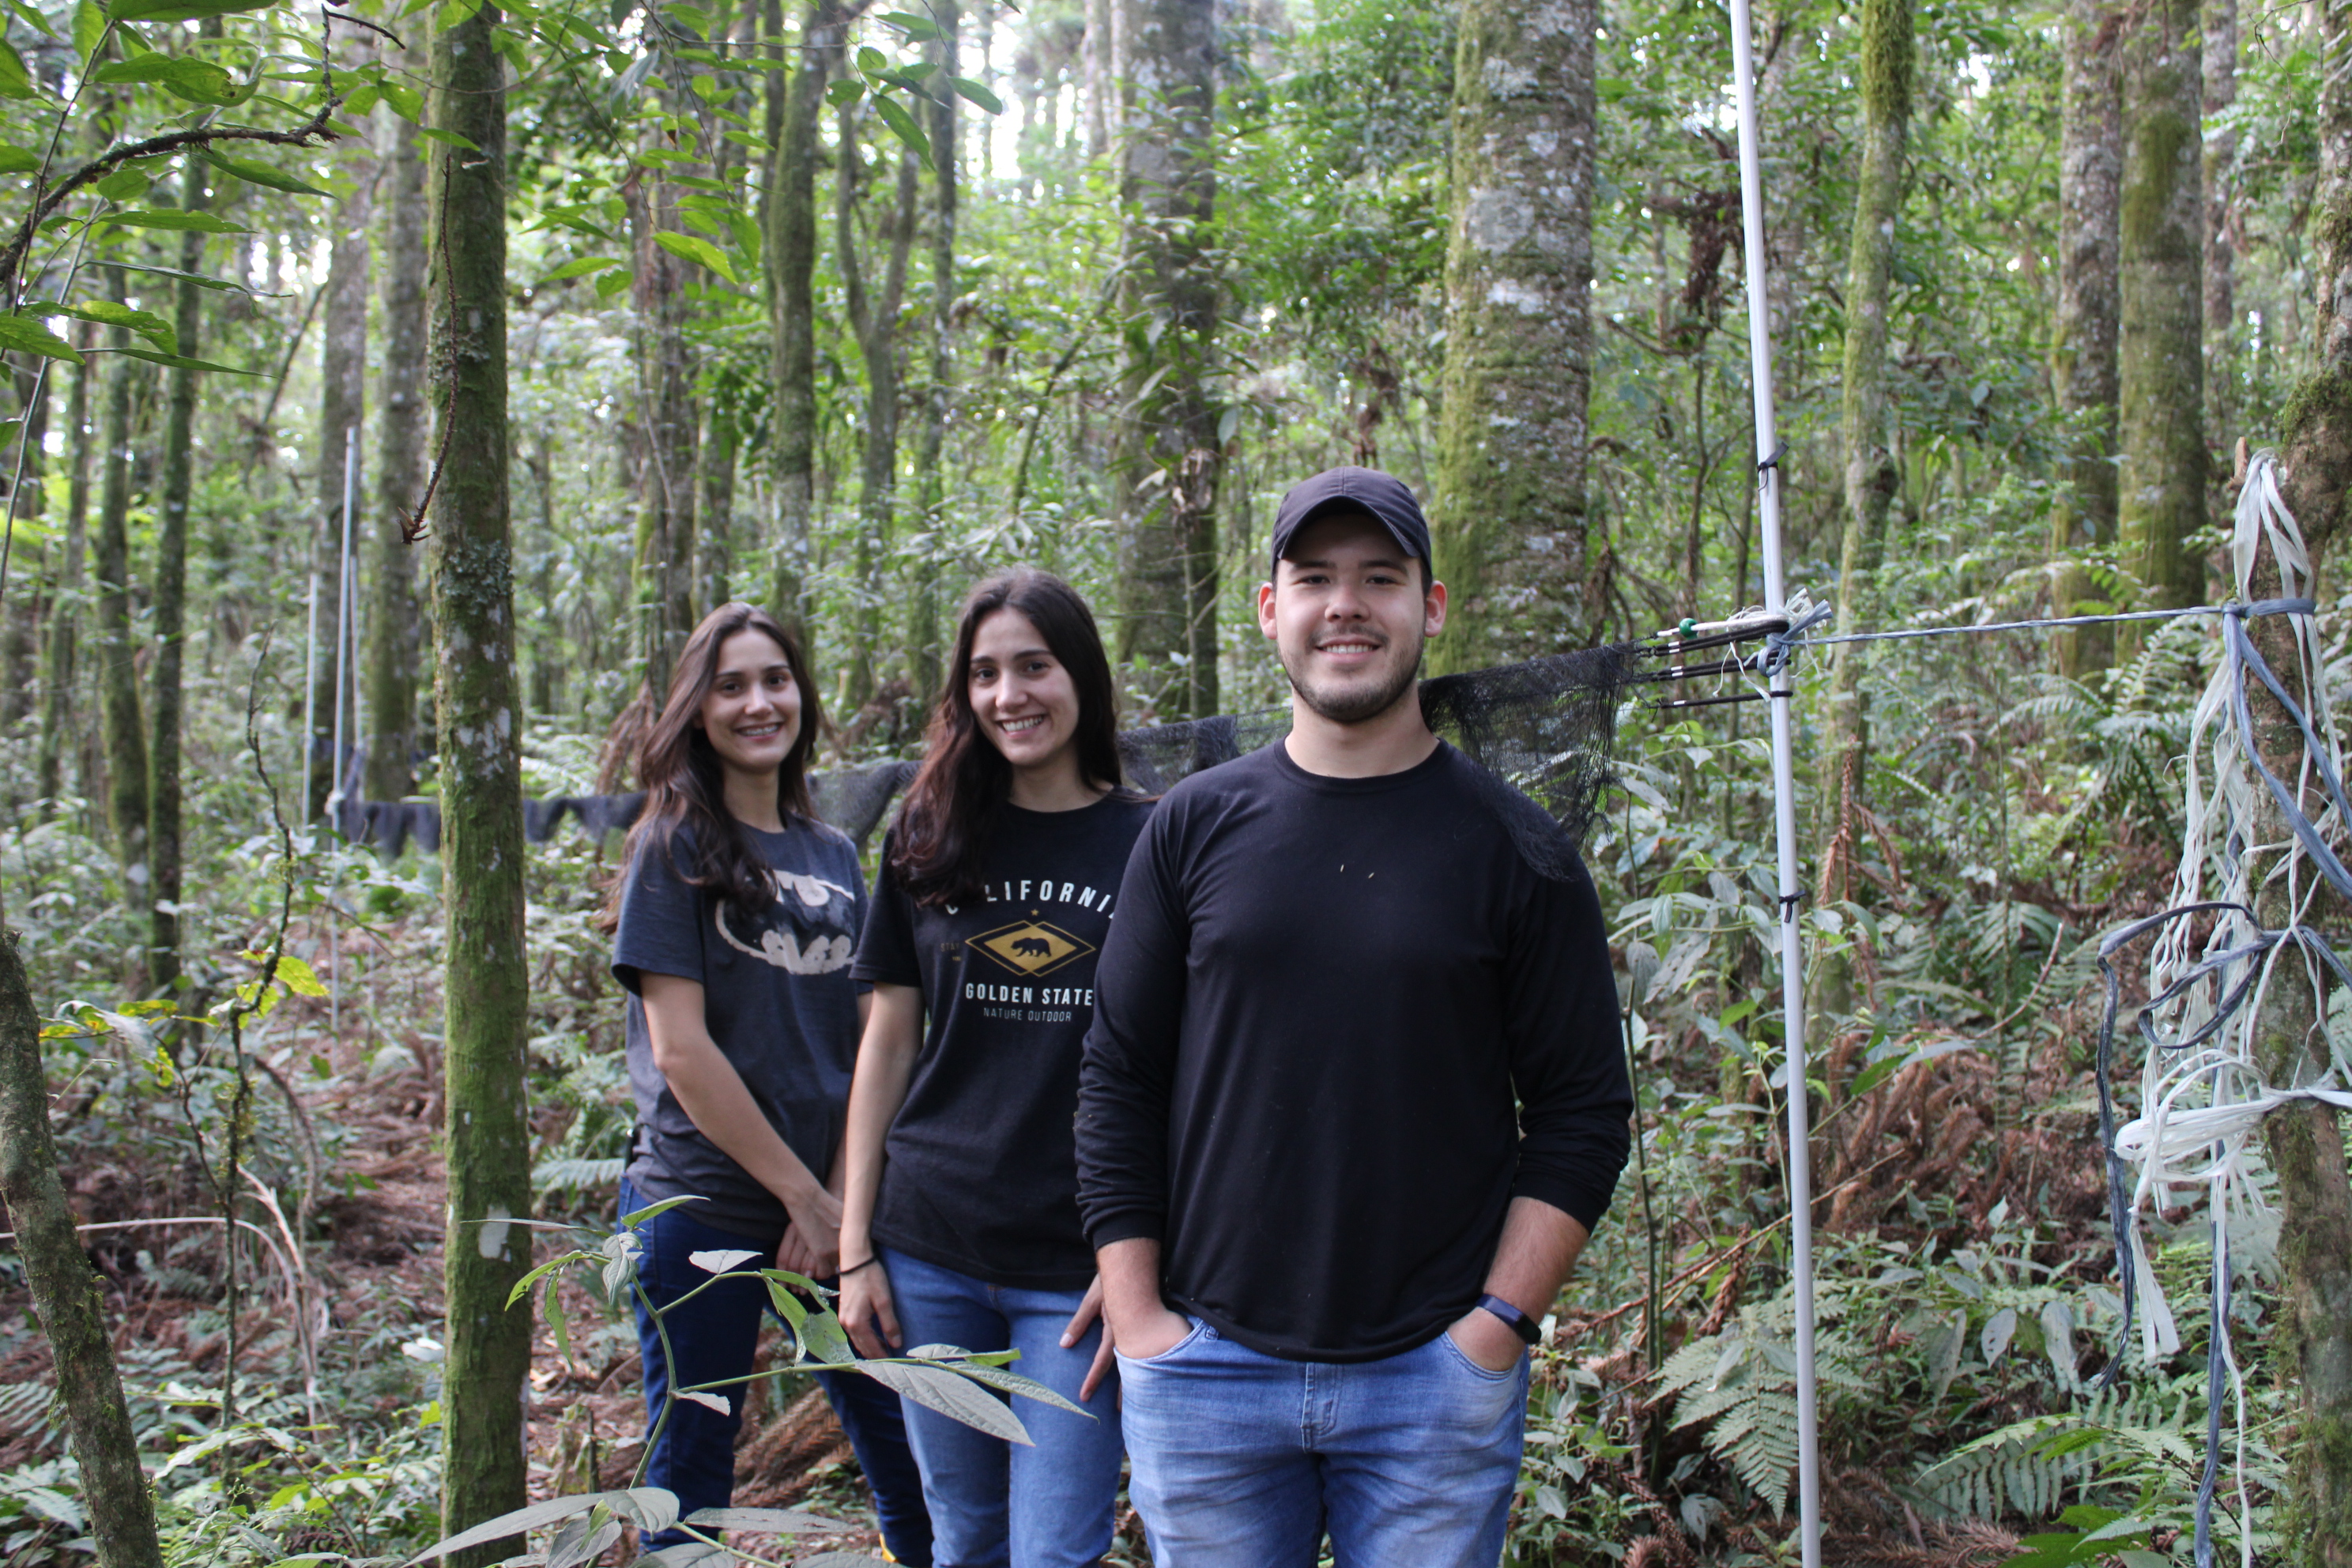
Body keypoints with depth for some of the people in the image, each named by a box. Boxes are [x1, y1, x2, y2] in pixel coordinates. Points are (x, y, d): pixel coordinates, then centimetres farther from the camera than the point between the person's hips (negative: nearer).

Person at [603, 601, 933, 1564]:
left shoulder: (834, 857, 11)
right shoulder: (676, 848, -4)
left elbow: (862, 1043, 8)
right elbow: (680, 1050, -11)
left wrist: (841, 1198, -6)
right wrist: (804, 1195, -10)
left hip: (827, 1207, 4)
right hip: (702, 1205, -4)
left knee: (909, 1453, 5)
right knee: (690, 1480, 5)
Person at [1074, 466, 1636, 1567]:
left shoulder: (1510, 837, -1)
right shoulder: (1196, 826, 4)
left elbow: (1583, 1111, -1)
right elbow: (1117, 1084, 6)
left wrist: (1497, 1326, -8)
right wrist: (1136, 1314, -1)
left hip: (1436, 1381, -1)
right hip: (1204, 1370, 2)